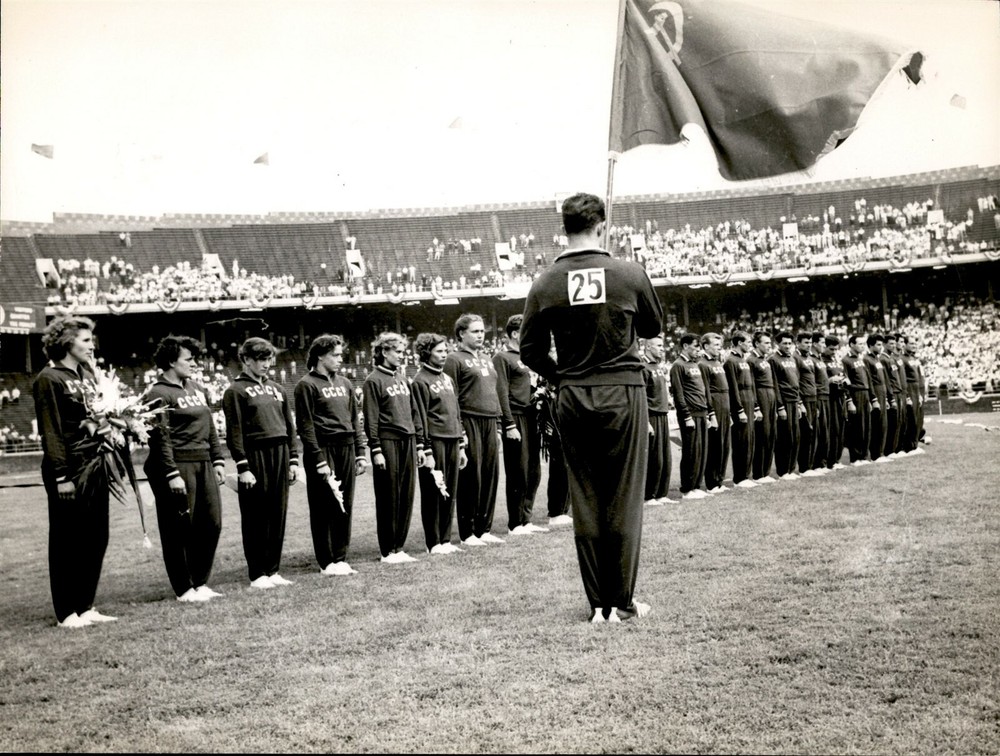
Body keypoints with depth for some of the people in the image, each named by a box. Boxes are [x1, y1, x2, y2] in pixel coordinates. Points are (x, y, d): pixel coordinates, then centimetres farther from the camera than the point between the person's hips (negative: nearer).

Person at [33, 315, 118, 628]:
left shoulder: (88, 376, 16)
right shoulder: (49, 379, -7)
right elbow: (50, 431, -12)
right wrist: (61, 476, -17)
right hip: (70, 471, -8)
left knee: (96, 539, 9)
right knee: (67, 542, 0)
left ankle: (86, 607, 19)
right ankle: (66, 613, 8)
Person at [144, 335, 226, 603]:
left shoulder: (197, 389, 16)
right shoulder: (158, 394, -9)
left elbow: (210, 428, 20)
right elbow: (161, 438, -15)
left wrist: (218, 461, 13)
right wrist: (172, 475, -20)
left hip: (203, 465, 8)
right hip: (177, 465, -8)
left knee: (211, 523, 7)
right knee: (179, 529, -1)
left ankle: (200, 583, 19)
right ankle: (184, 589, 8)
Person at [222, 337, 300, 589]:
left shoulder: (277, 389, 16)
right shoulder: (236, 391, -2)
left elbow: (289, 425, 18)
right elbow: (234, 433, -8)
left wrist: (293, 459, 11)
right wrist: (243, 467, -13)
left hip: (280, 455, 6)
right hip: (255, 456, -6)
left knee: (277, 515, 8)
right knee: (256, 518, -1)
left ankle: (273, 570, 16)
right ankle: (257, 575, 5)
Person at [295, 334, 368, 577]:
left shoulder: (344, 384, 17)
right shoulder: (307, 385, -4)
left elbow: (355, 420, 19)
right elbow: (305, 426, -9)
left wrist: (360, 453, 11)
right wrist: (319, 461, -14)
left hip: (346, 449, 6)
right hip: (323, 450, -6)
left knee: (345, 506, 7)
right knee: (324, 508, -1)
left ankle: (340, 558, 15)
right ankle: (327, 562, 5)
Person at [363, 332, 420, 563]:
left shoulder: (402, 377, 15)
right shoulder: (374, 381, -5)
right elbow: (371, 419, -8)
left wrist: (419, 445, 14)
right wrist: (376, 450, -13)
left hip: (408, 441, 6)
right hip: (387, 441, -6)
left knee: (406, 496, 6)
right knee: (388, 498, -1)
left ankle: (399, 547, 14)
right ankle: (388, 551, 5)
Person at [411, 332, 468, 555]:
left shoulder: (447, 379, 17)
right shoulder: (420, 381, -6)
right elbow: (419, 419, -10)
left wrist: (461, 445, 17)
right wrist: (426, 451, -14)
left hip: (452, 441, 7)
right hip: (434, 442, -7)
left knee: (450, 493, 9)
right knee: (433, 493, -1)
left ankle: (446, 540, 17)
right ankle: (434, 543, 5)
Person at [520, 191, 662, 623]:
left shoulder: (545, 284, -4)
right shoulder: (630, 275, -7)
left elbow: (530, 351, 2)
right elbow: (654, 328, 10)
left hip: (572, 400, 2)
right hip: (623, 393, -1)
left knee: (585, 502, 9)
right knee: (624, 501, 6)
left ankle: (599, 603, 14)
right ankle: (622, 602, 10)